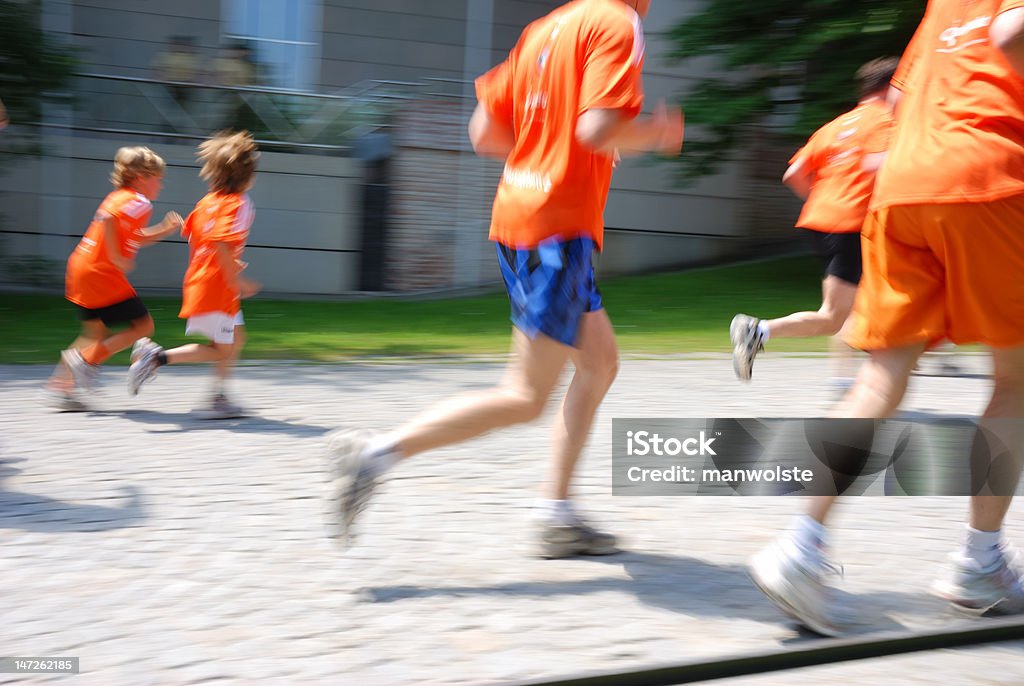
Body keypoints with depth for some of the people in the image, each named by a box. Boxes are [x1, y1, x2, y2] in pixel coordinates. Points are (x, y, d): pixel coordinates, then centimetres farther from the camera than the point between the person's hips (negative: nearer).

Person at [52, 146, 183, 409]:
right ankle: (86, 359, -5)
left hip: (80, 271, 10)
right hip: (102, 276, -10)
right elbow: (108, 219, -30)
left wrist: (165, 229, 18)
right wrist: (116, 257, -25)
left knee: (97, 332, 19)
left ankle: (63, 386, 16)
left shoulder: (121, 197, 19)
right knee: (144, 325, 0)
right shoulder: (139, 203, -11)